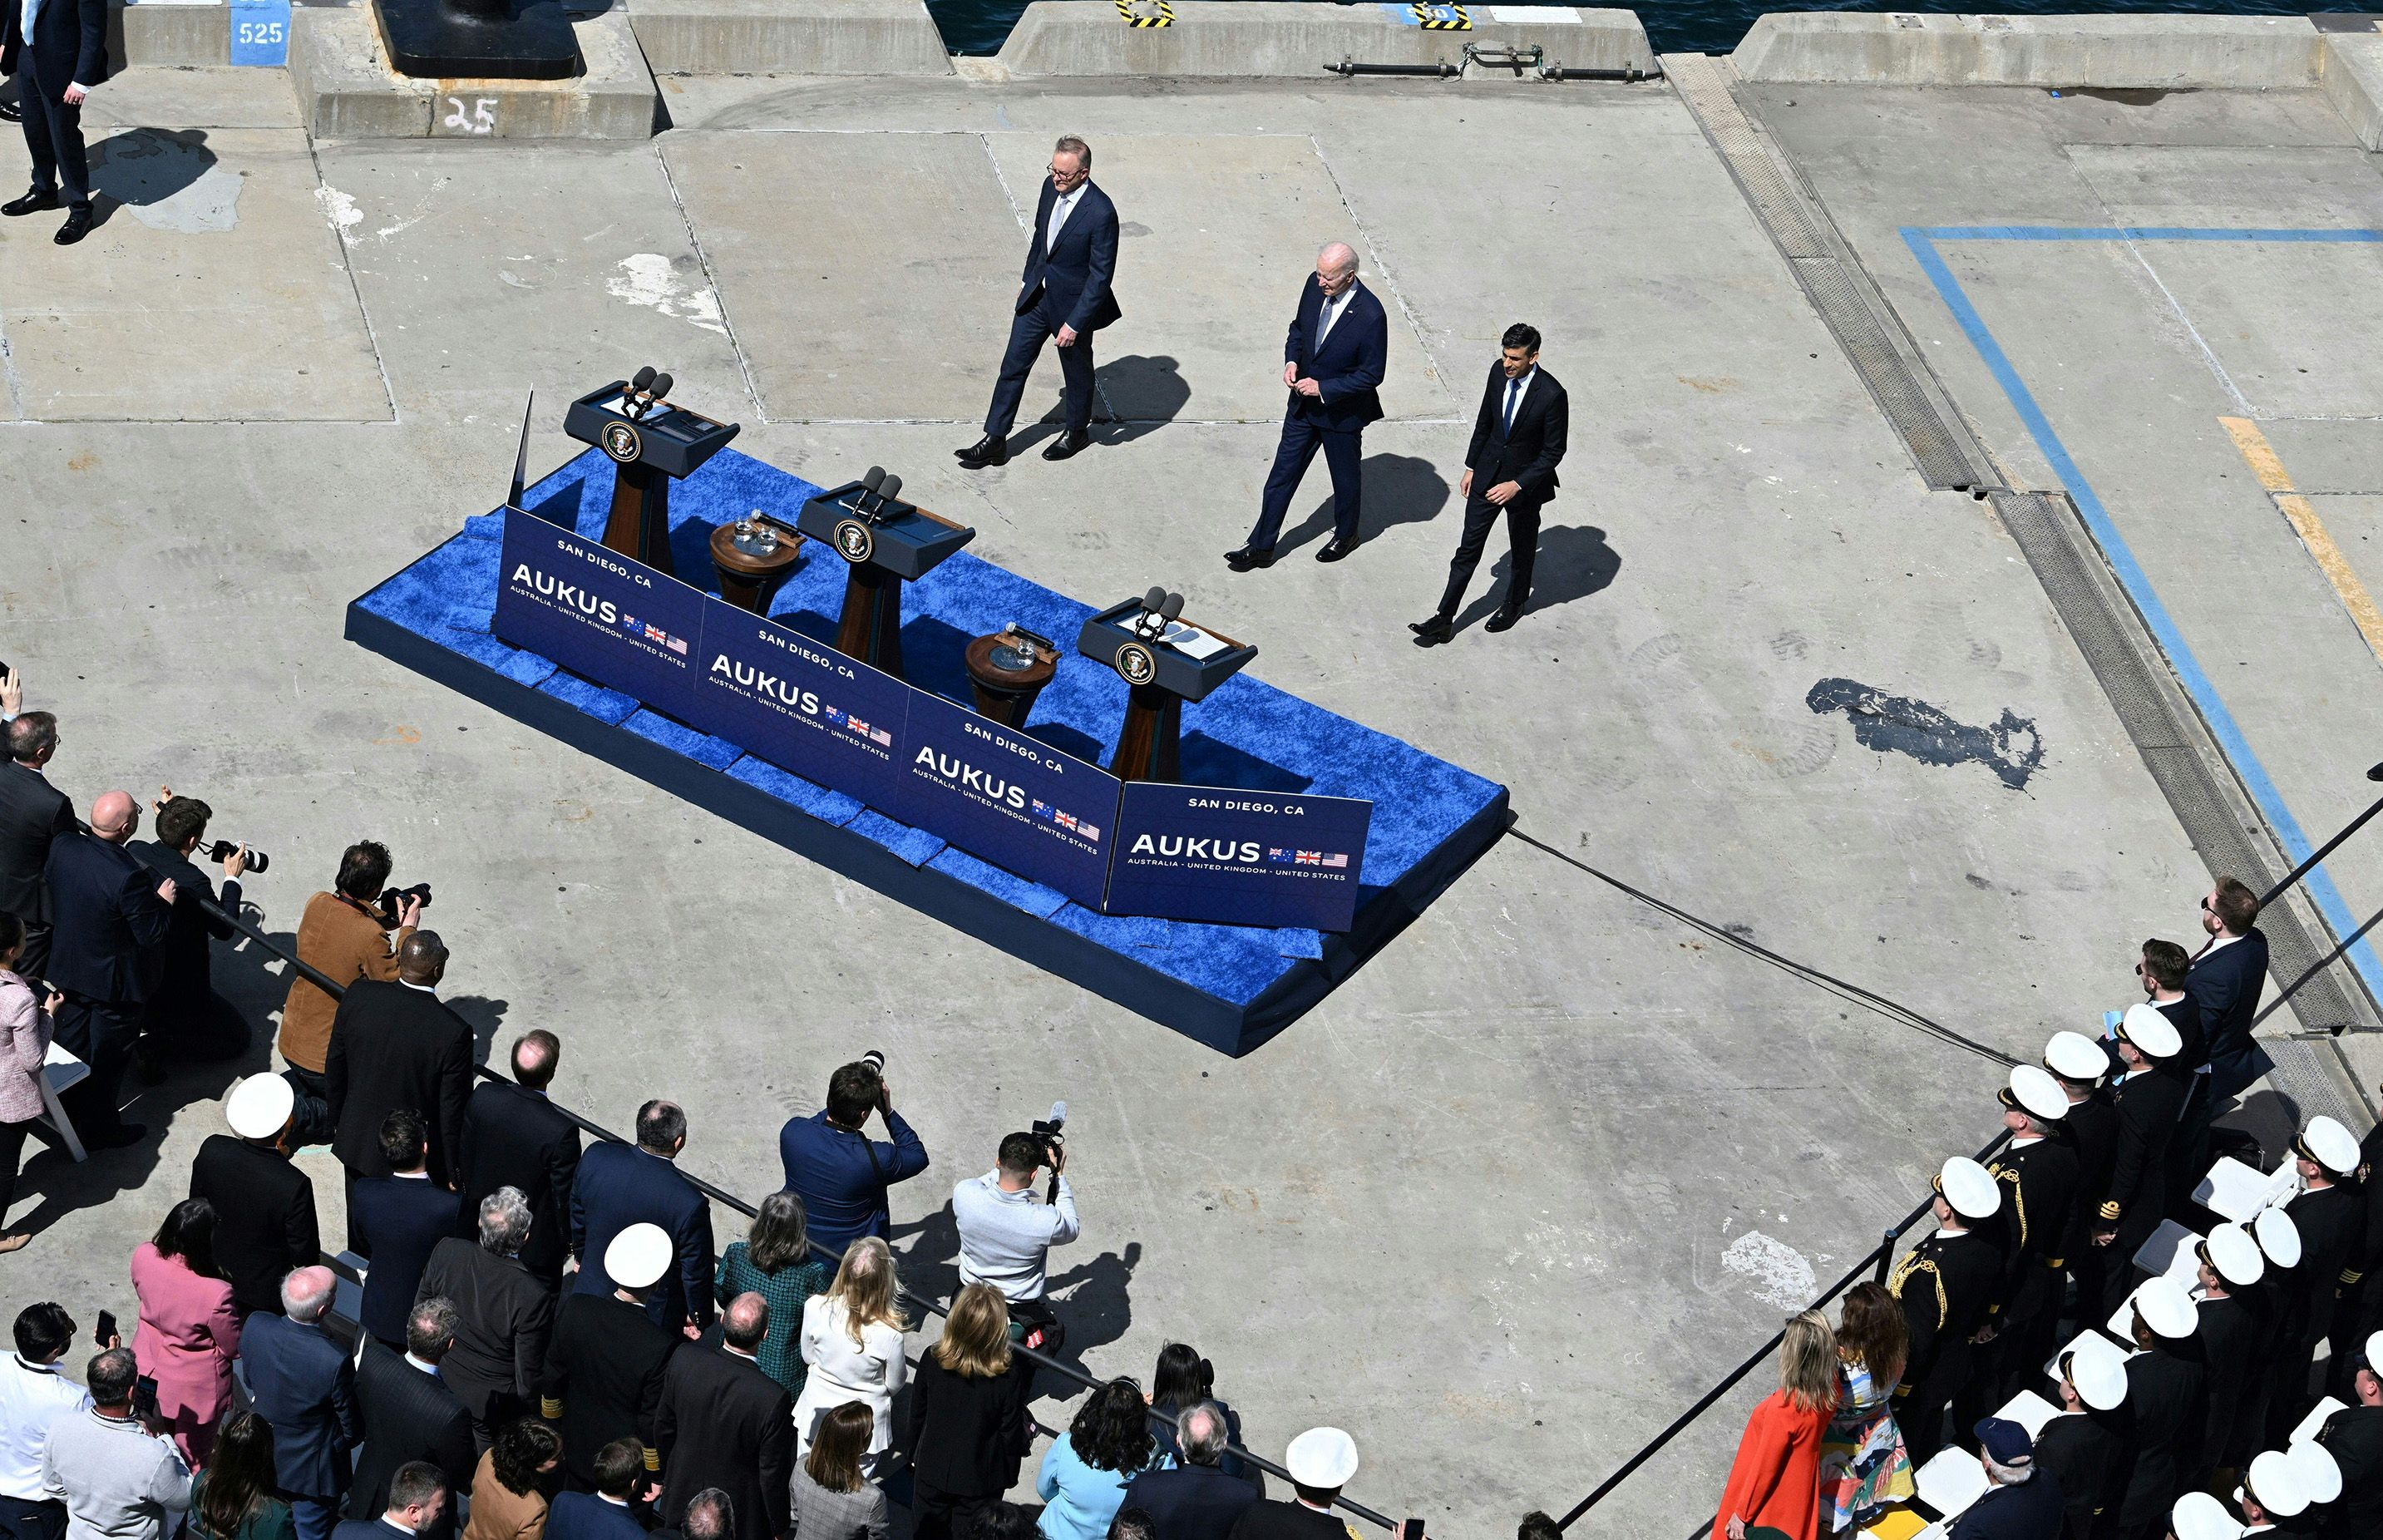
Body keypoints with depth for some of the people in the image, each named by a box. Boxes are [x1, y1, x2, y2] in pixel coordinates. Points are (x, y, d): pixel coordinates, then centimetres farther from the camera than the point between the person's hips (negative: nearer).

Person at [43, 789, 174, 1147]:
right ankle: (99, 1128, 30)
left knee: (73, 1041, 27)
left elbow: (48, 885, 3)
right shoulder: (128, 877, -36)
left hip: (68, 967, 7)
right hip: (113, 980, -7)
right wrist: (164, 902, -10)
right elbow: (151, 933, -27)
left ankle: (67, 1109, 46)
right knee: (108, 1056, 15)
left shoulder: (63, 846, -17)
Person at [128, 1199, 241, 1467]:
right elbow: (235, 1349, -21)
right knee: (193, 1462, 24)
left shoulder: (143, 1256, -25)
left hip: (148, 1373, 5)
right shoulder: (216, 1294, -40)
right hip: (194, 1391, -5)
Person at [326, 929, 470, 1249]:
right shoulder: (453, 1032, -29)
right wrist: (453, 1172, -3)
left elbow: (334, 1070, -3)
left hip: (358, 1145, 4)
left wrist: (337, 1122, 15)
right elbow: (452, 1114, -19)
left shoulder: (358, 997, -18)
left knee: (361, 1244, 24)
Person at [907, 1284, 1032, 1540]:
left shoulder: (931, 1361, -20)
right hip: (980, 1479, -2)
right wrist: (1009, 1475, 4)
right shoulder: (1009, 1375, -27)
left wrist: (914, 1453, 13)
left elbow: (917, 1414, -6)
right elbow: (1012, 1434, -15)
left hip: (932, 1470, 2)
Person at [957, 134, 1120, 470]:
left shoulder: (1100, 213, -29)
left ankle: (1077, 431, 41)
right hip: (1037, 295, 6)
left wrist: (1075, 323, -21)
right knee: (1013, 365, 9)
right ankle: (995, 440, 17)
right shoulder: (1051, 187, -8)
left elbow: (1101, 276, -23)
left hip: (1074, 303, -6)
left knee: (1077, 372, 17)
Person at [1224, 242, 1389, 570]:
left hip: (1342, 412, -5)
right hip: (1303, 404, 6)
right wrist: (1291, 360, -9)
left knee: (1346, 477, 19)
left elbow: (1371, 374, -21)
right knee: (1283, 473, 12)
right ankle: (1261, 546, 22)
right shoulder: (1315, 287, -10)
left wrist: (1323, 388, -23)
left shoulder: (1370, 316, -29)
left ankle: (1346, 535, 44)